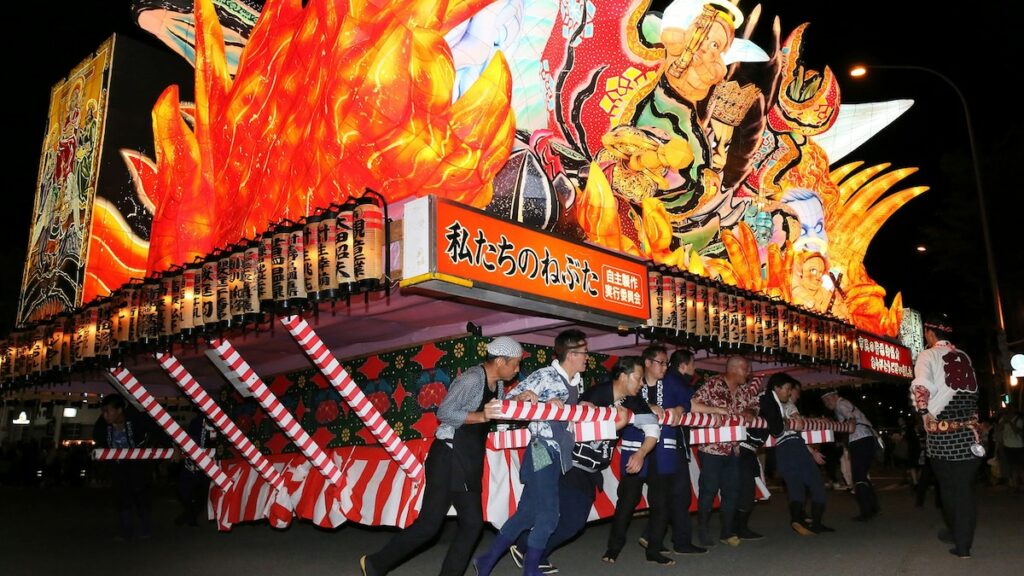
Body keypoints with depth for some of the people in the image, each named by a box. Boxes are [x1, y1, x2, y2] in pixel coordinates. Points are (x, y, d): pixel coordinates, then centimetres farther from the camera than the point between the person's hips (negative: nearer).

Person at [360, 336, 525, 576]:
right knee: (430, 523, -5)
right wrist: (480, 417, -25)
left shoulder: (497, 384, 9)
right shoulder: (471, 379, -17)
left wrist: (517, 400, 3)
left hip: (469, 463, 9)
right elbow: (444, 413, -21)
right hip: (448, 458, -9)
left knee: (472, 523, 7)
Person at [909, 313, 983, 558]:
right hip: (969, 427, 4)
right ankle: (964, 540, 11)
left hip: (942, 430, -4)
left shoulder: (928, 355, -5)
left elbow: (921, 388, -18)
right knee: (966, 485, 8)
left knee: (950, 485, 9)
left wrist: (926, 413, -6)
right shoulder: (963, 356, 11)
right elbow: (973, 390, 13)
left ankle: (957, 532, 19)